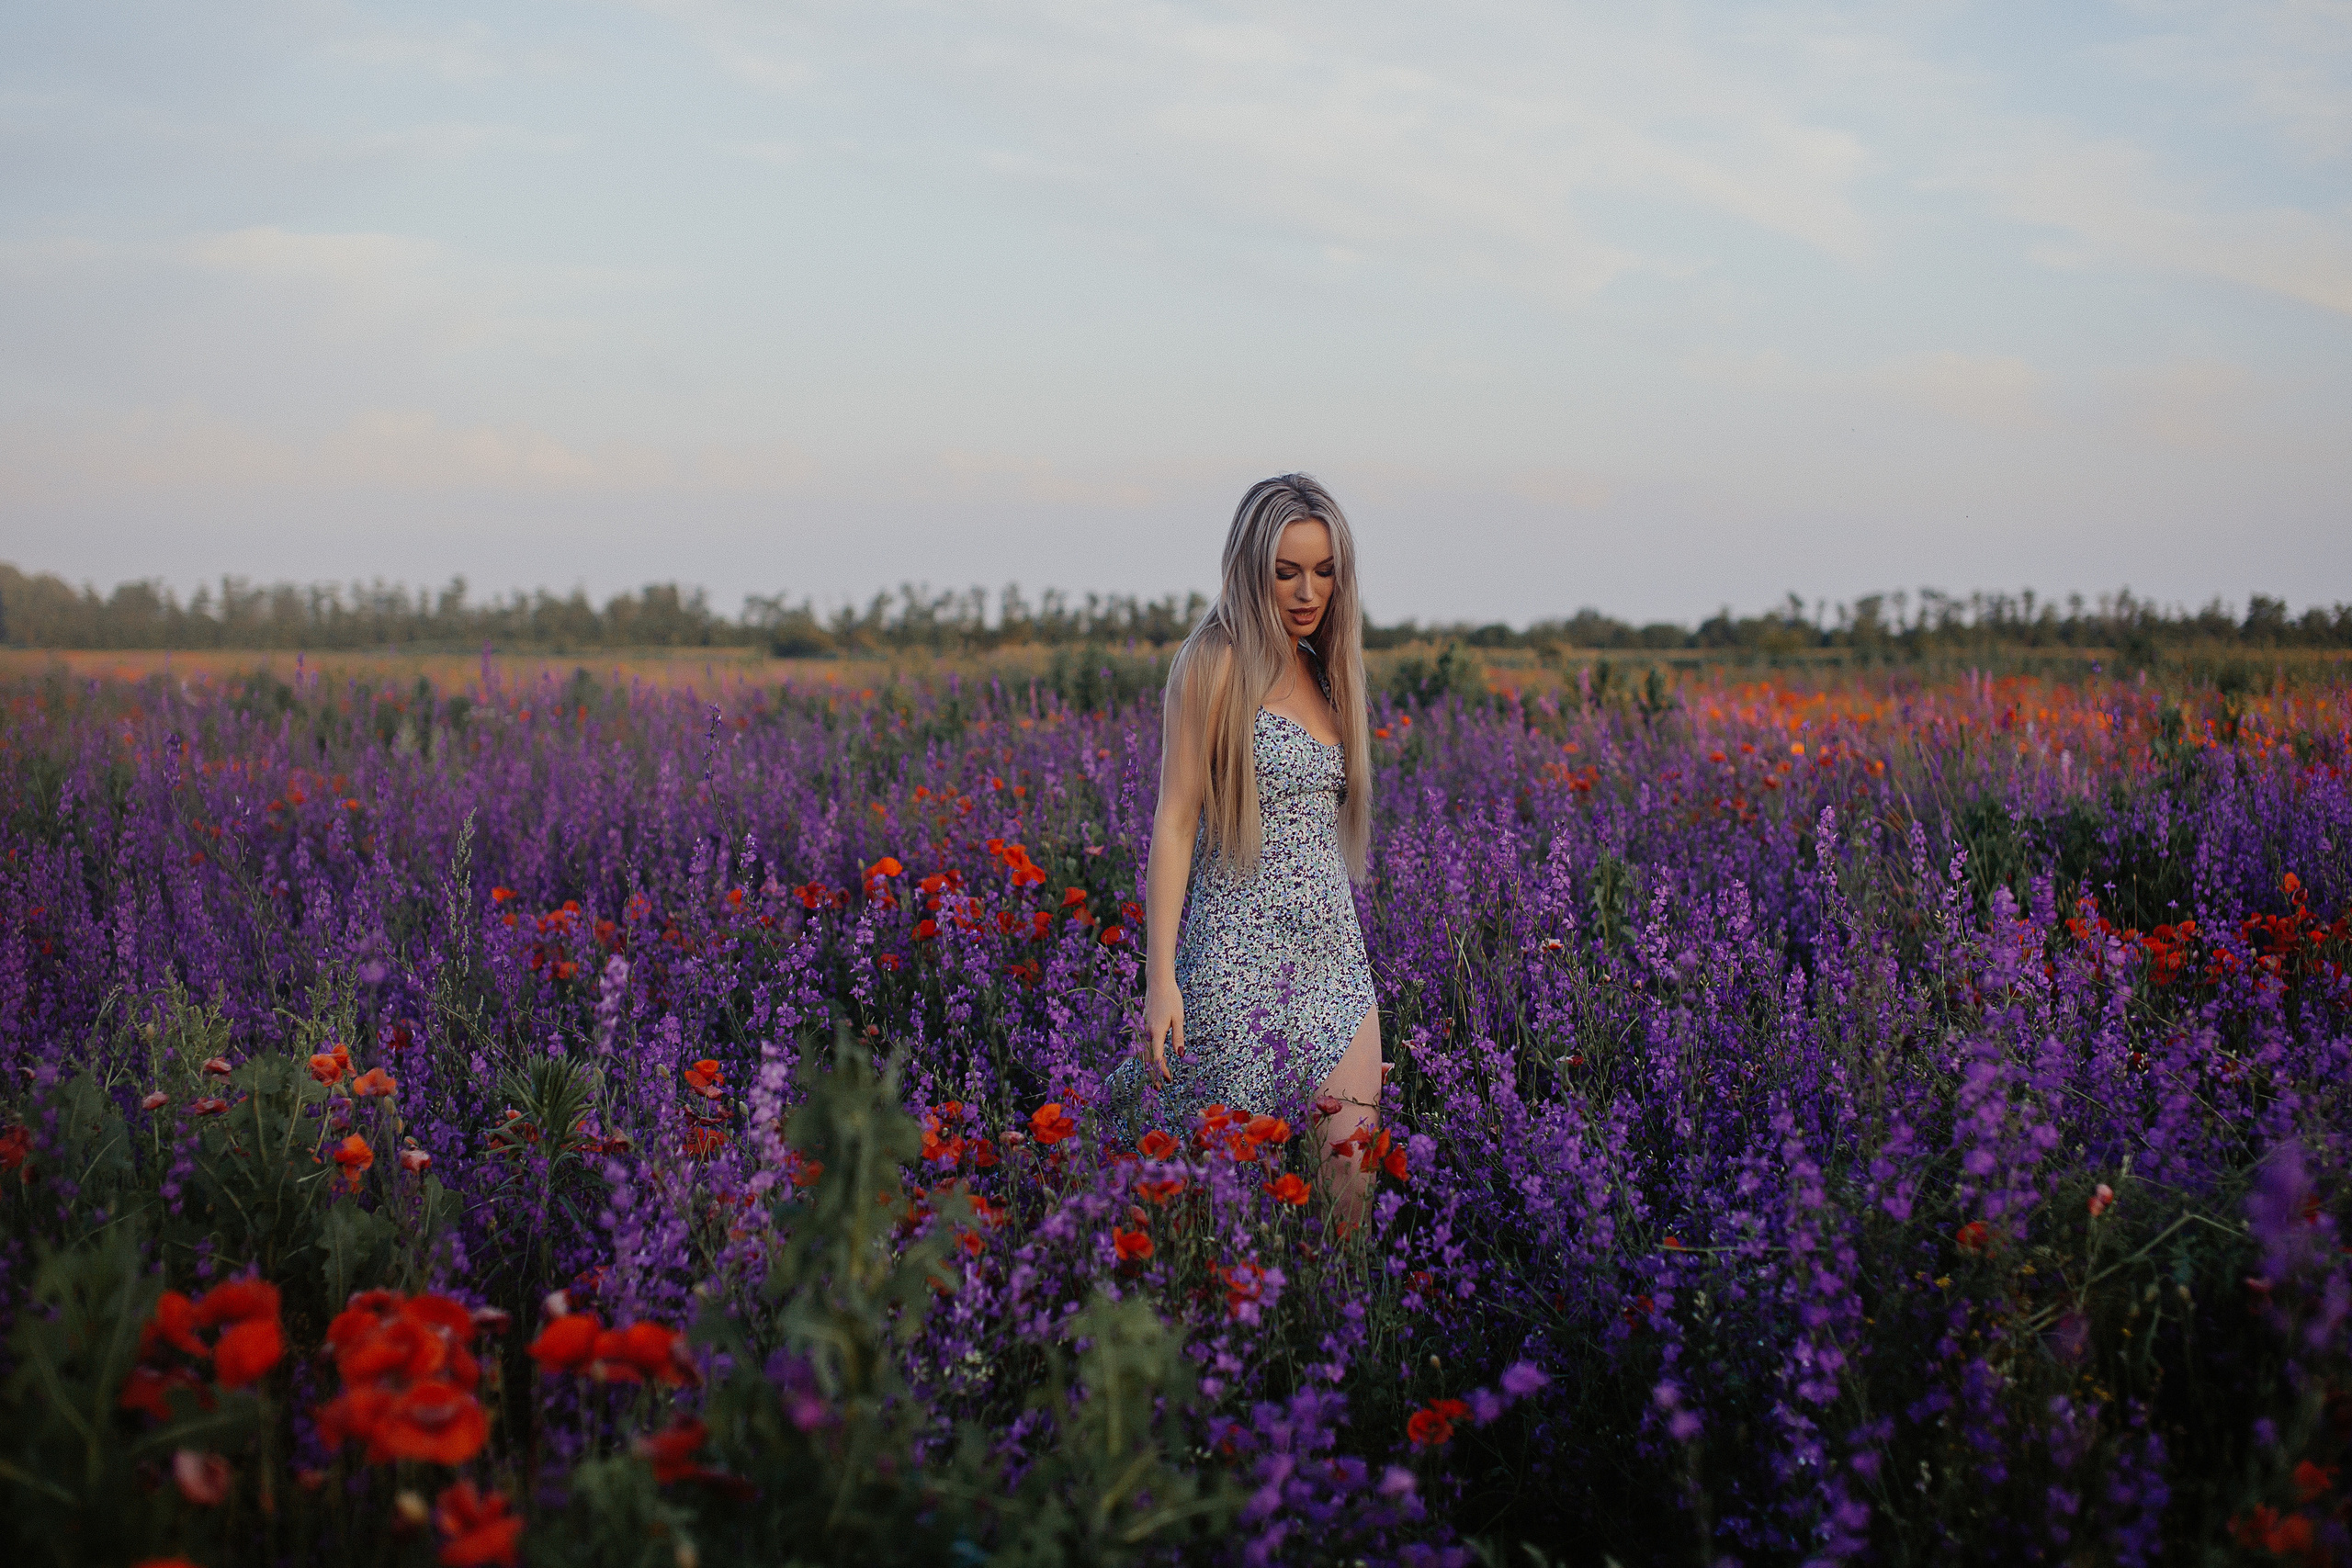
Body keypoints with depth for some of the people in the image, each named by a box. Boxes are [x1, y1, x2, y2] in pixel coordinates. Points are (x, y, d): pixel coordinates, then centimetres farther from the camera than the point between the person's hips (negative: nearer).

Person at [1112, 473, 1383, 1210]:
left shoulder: (1323, 672, 14)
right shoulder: (1217, 660, -7)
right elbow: (1175, 821, -11)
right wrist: (1161, 977, -17)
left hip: (1335, 956, 6)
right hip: (1242, 954, -6)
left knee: (1353, 1178, -1)